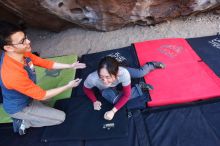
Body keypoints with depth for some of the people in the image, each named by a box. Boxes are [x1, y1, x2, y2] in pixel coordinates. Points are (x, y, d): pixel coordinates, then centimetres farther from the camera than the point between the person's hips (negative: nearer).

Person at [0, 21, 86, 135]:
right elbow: (42, 95, -29)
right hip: (19, 107, -7)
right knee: (61, 117, -1)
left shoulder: (22, 53, -17)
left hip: (26, 97, 8)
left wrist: (70, 66, -9)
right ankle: (24, 122, 8)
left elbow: (46, 63, -5)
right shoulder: (14, 74, -41)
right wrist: (68, 86, -22)